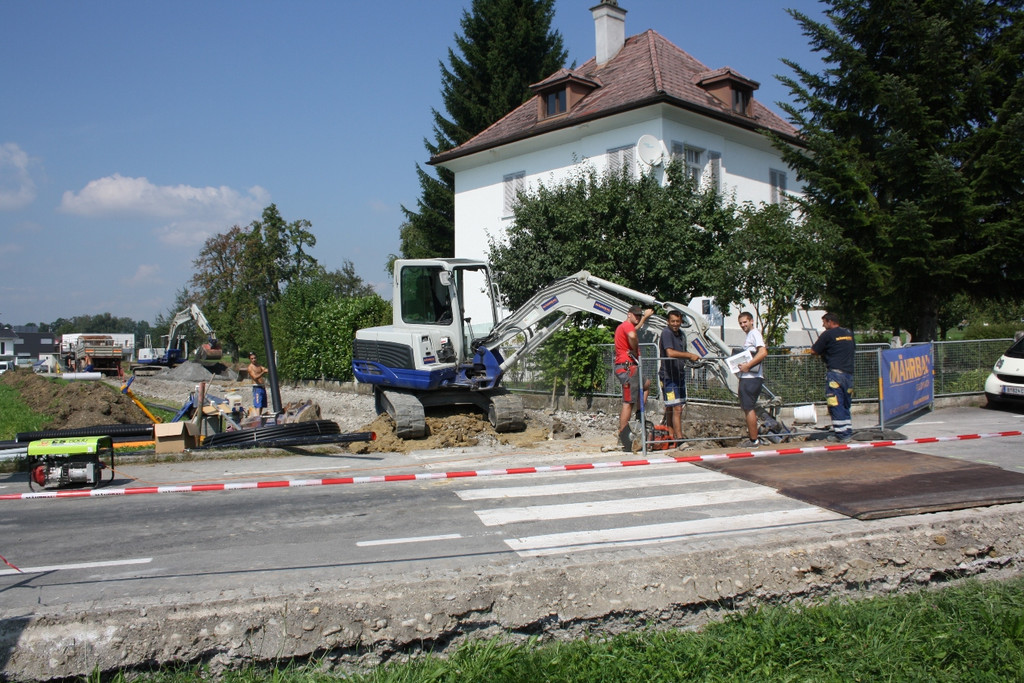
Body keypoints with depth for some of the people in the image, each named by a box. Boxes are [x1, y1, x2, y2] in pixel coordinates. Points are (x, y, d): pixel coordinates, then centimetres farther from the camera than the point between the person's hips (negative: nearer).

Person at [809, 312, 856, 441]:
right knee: (846, 405, 13)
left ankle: (841, 433, -6)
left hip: (835, 372, -7)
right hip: (849, 372, 7)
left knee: (836, 405, -4)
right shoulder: (849, 333, 14)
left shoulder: (828, 334, -6)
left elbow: (814, 351, -3)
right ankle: (848, 432, 14)